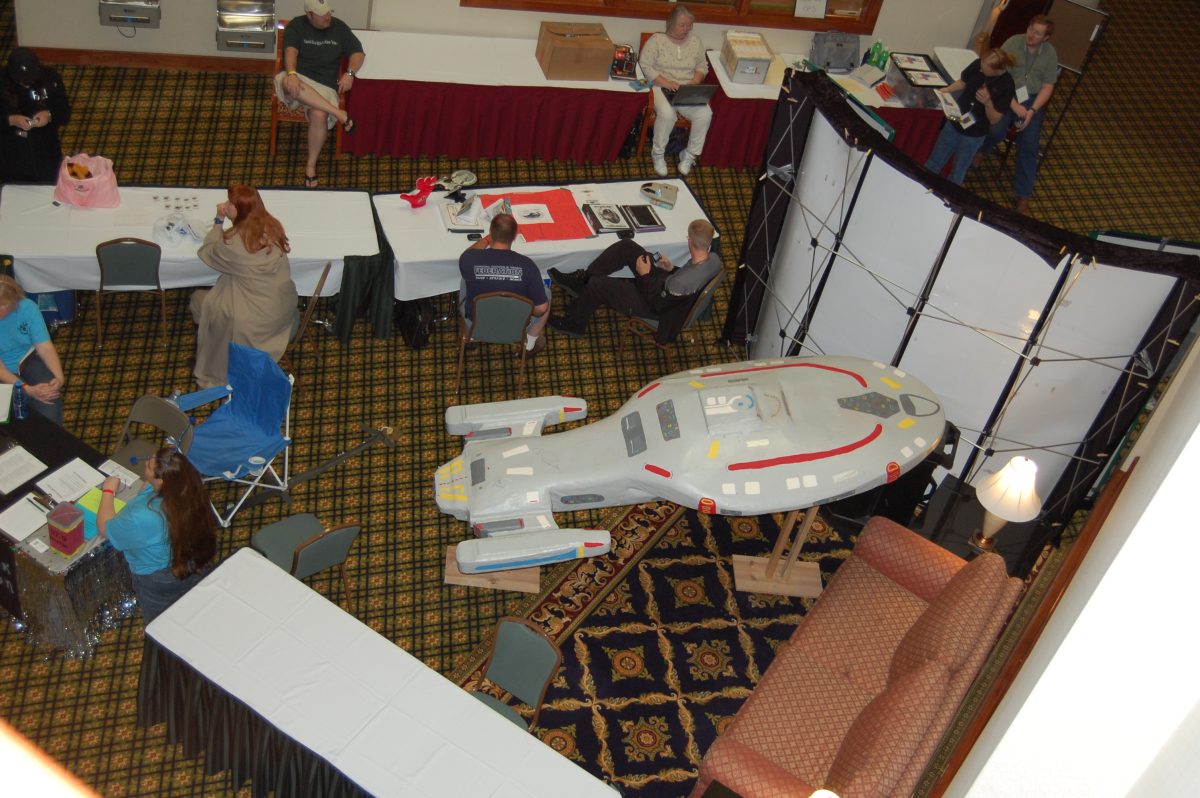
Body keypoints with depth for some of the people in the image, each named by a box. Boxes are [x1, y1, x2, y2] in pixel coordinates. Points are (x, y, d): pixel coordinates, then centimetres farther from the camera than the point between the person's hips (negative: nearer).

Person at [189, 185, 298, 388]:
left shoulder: (235, 242, -26)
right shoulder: (272, 226, -5)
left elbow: (207, 252, -2)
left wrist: (218, 221, -1)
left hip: (257, 317, -7)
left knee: (199, 299, 17)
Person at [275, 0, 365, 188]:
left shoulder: (339, 28, 10)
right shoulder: (296, 26, 3)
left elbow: (358, 52, 10)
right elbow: (291, 51, -13)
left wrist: (349, 73, -11)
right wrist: (291, 74, -34)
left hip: (324, 86, 1)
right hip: (298, 80, 0)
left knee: (319, 115, -35)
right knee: (285, 82, -40)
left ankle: (311, 165, -17)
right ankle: (339, 114, -36)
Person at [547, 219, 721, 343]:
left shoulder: (682, 283, -41)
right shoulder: (714, 259, -16)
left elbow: (657, 303, -24)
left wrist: (645, 275, -14)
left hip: (656, 307, -8)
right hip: (666, 286, 8)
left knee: (597, 285, -4)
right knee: (626, 246, 3)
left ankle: (575, 325, 25)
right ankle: (581, 281, 17)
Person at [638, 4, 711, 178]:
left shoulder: (695, 41, 10)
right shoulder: (657, 40, -2)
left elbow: (703, 66, 14)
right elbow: (645, 65, -8)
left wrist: (694, 82, -8)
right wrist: (666, 82, -19)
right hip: (662, 87, -3)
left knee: (705, 114, -25)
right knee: (667, 114, -36)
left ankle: (690, 155, -7)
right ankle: (658, 154, -13)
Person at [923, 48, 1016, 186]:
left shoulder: (1006, 86, -24)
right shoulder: (978, 64, -13)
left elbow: (994, 120, -19)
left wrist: (987, 102, -37)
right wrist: (947, 90, -11)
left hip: (973, 135, -4)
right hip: (953, 124, 4)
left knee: (957, 173, 14)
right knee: (933, 163, 17)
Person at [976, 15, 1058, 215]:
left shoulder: (1050, 54, -2)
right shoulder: (1013, 43, -11)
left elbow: (1047, 87, 0)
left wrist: (1032, 111, -16)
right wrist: (1014, 105, -21)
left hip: (1032, 99, 2)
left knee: (1029, 144, -10)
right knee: (996, 130, -26)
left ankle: (1023, 195, -2)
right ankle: (980, 150, 14)